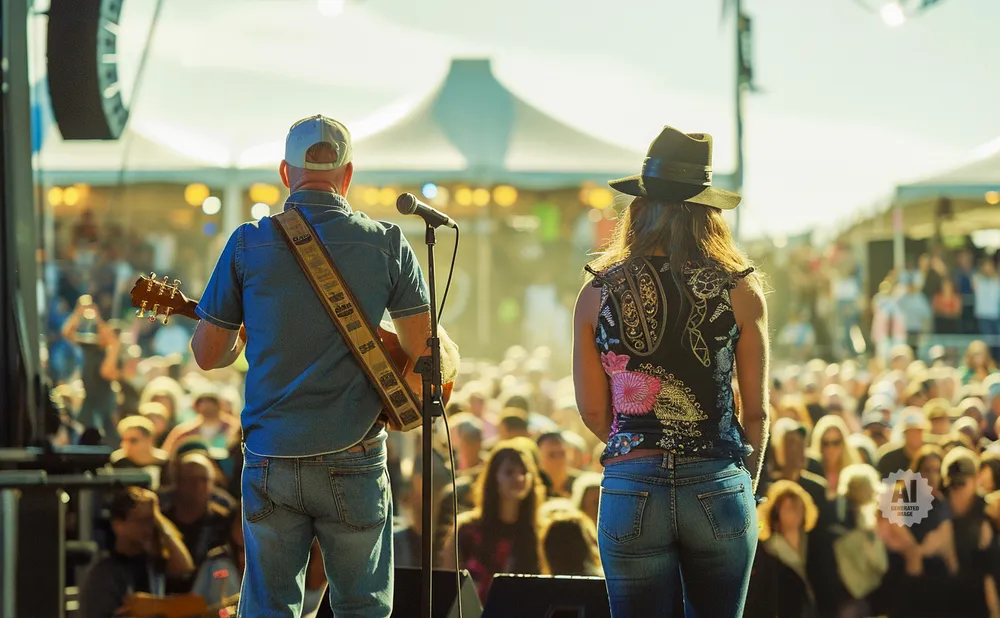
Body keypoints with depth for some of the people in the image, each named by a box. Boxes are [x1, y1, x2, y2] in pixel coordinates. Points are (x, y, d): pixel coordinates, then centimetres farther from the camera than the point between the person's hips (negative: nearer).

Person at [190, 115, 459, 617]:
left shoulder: (248, 244, -1)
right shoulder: (386, 245, -3)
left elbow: (208, 355, 5)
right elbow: (428, 353, -3)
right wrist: (449, 361, 19)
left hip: (270, 460, 1)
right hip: (352, 459, -1)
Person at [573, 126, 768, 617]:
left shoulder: (598, 293, 0)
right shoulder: (741, 291, -1)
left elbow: (593, 413, 5)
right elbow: (756, 411, 4)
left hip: (631, 488, 0)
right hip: (718, 486, 0)